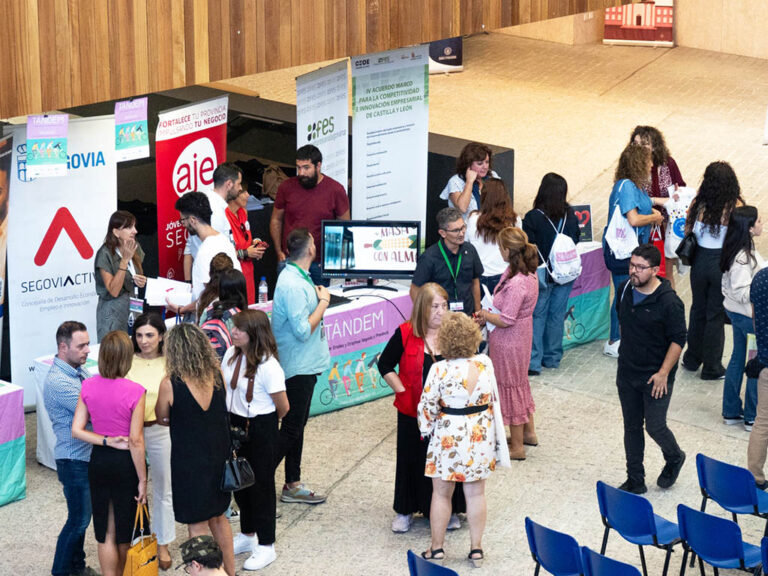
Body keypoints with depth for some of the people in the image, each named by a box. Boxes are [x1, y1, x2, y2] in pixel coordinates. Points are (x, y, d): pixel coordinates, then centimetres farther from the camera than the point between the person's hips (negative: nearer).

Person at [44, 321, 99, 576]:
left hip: (89, 454, 9)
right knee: (78, 519, 1)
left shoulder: (80, 371, 5)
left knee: (82, 516, 20)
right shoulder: (58, 382, -25)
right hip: (74, 459, -9)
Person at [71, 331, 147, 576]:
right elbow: (136, 440, -16)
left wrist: (107, 441, -9)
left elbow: (76, 430, -7)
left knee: (106, 531, 10)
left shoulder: (88, 387, -6)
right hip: (126, 463, -3)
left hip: (98, 461, 3)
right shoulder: (135, 391, -19)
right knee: (125, 530, 18)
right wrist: (142, 479, -9)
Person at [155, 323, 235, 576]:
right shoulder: (217, 376, -7)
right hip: (219, 455, 6)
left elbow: (161, 418, -4)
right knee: (218, 517, 23)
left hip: (189, 463, -5)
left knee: (197, 525, 7)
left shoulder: (170, 384, -20)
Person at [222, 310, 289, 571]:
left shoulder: (268, 366, -23)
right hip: (235, 424, 7)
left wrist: (263, 423, 4)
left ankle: (266, 547, 16)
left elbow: (283, 407, -15)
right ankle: (247, 535, 39)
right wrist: (229, 423, 5)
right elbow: (223, 388, 10)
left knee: (261, 484, 4)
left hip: (261, 428, -7)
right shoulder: (231, 355, -2)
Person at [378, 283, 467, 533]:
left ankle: (449, 510, 24)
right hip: (413, 412, -1)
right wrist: (402, 390, -4)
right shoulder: (405, 334, -7)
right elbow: (385, 365, 3)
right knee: (412, 458, 9)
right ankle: (405, 511, 25)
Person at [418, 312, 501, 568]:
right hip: (481, 434, 4)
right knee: (476, 493, 14)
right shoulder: (485, 363, -9)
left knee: (441, 494, 12)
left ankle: (437, 548, 21)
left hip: (449, 437, -4)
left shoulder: (440, 370, -20)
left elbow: (427, 406, -13)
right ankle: (476, 548, 21)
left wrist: (426, 429, 3)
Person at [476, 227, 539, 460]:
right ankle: (528, 432, 40)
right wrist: (490, 313, 1)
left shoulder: (516, 284, -32)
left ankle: (517, 447, 18)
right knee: (520, 382, 24)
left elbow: (506, 320, -27)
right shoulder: (527, 272, -2)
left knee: (511, 386, 5)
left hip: (509, 340, -9)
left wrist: (484, 314, -11)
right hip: (521, 335, 9)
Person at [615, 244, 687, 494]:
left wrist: (663, 373, -18)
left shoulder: (669, 302, -21)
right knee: (631, 427, 12)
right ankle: (635, 481, 23)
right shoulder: (625, 289, -1)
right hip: (627, 373, 6)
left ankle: (674, 458, 33)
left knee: (655, 426, 0)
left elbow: (678, 340, -16)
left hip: (655, 378, -6)